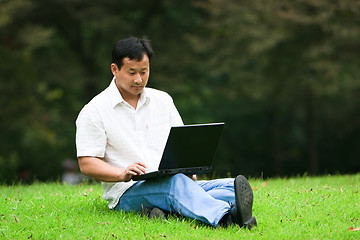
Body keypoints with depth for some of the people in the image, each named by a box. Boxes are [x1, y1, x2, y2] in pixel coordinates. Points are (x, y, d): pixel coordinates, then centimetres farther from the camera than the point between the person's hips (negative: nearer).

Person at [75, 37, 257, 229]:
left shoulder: (162, 100, 18)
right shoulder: (95, 110, 1)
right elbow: (86, 164, -5)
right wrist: (123, 174, -23)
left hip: (174, 183, 6)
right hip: (127, 192, -6)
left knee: (231, 187, -21)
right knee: (175, 183, -38)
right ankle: (225, 217, -65)